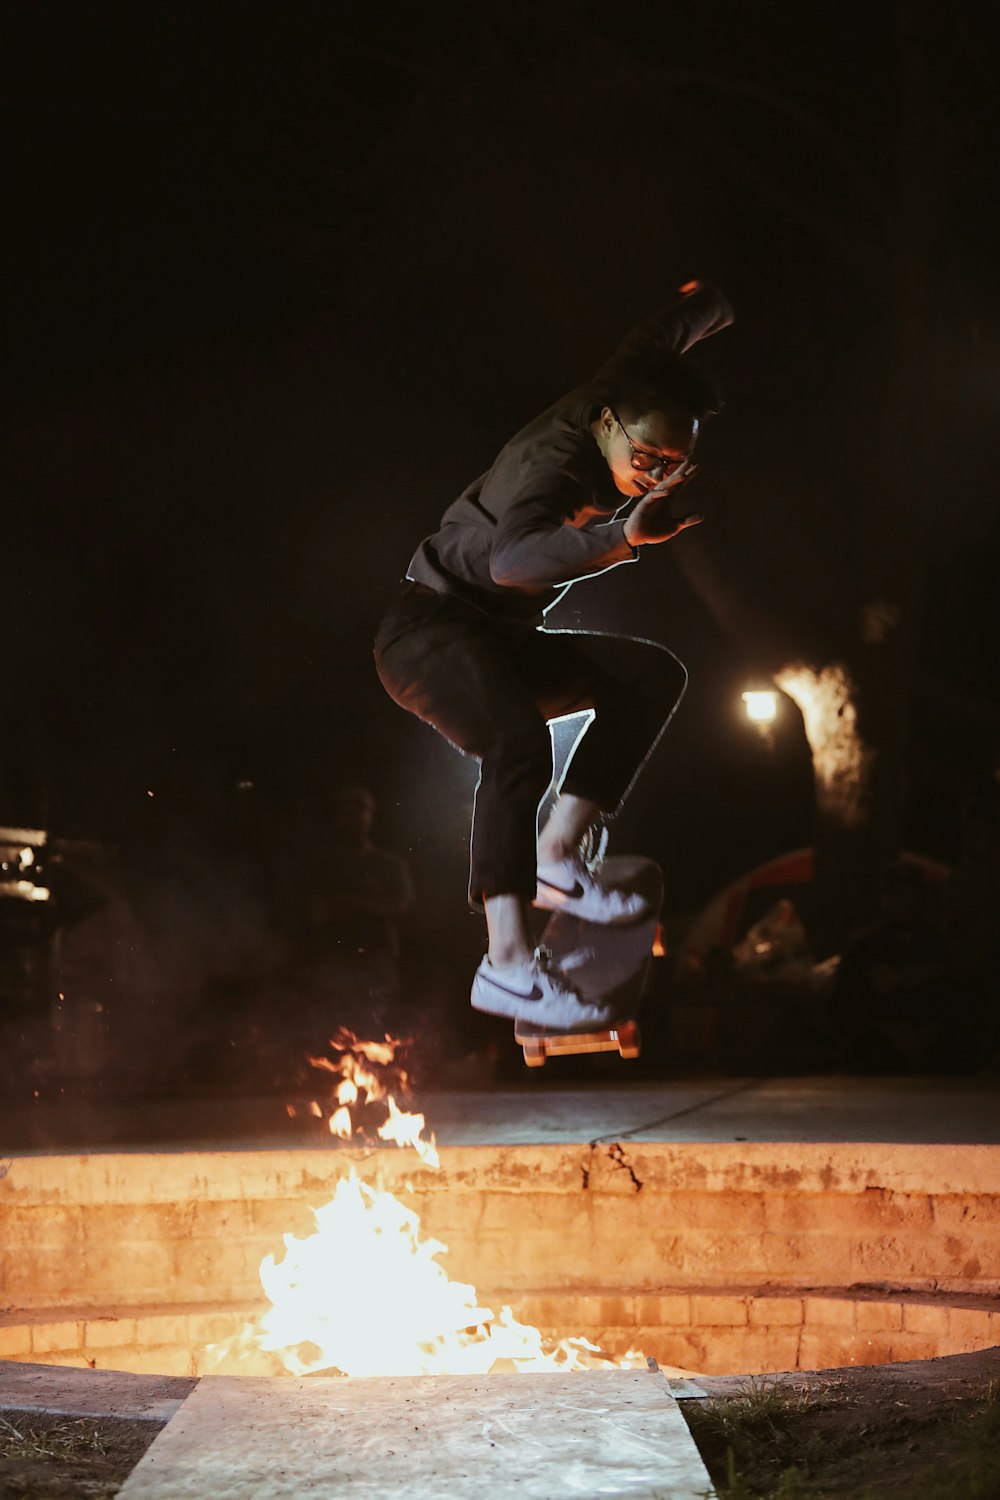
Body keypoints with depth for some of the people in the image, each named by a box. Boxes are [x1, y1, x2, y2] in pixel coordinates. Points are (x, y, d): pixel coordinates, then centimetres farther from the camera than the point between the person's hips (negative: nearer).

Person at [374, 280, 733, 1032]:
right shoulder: (554, 457, -25)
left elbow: (662, 333, 17)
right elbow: (513, 559, -46)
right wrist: (623, 536, -57)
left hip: (502, 639, 9)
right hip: (430, 625, -9)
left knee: (653, 675, 3)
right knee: (521, 745, -35)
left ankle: (557, 855, -3)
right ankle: (508, 962, -41)